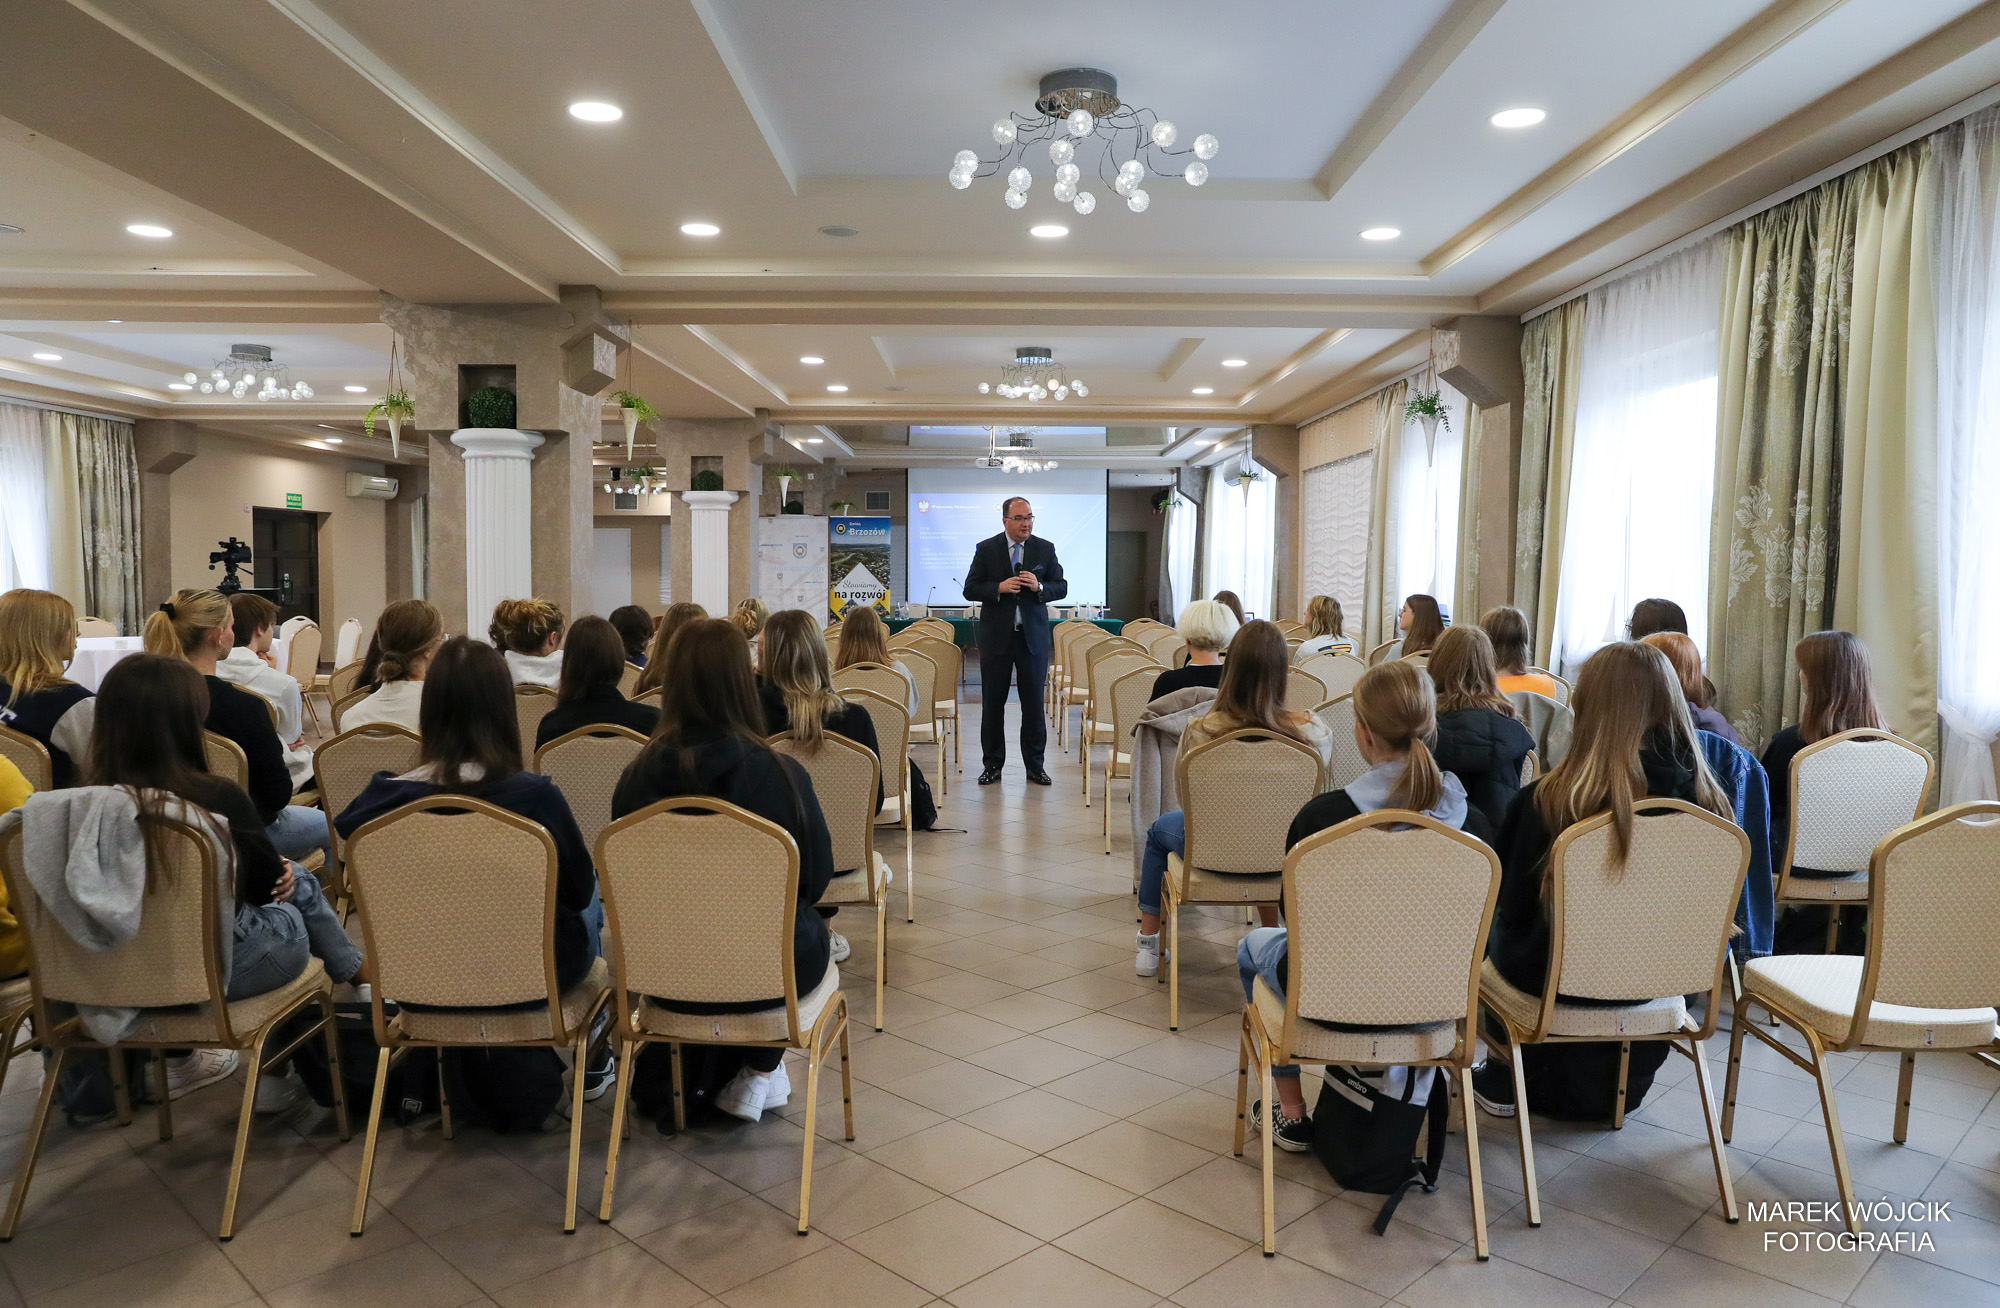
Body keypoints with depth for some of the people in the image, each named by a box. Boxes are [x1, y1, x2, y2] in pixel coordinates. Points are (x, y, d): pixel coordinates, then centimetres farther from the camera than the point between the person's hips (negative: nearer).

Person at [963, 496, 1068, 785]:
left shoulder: (1046, 549, 4)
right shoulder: (986, 549, 0)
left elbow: (1061, 587, 5)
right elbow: (970, 589, -2)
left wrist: (1039, 587, -15)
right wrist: (999, 588, -18)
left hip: (1033, 635, 1)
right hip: (997, 635, -1)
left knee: (1034, 702, 4)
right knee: (992, 702, 5)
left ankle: (1034, 765, 14)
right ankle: (992, 764, 15)